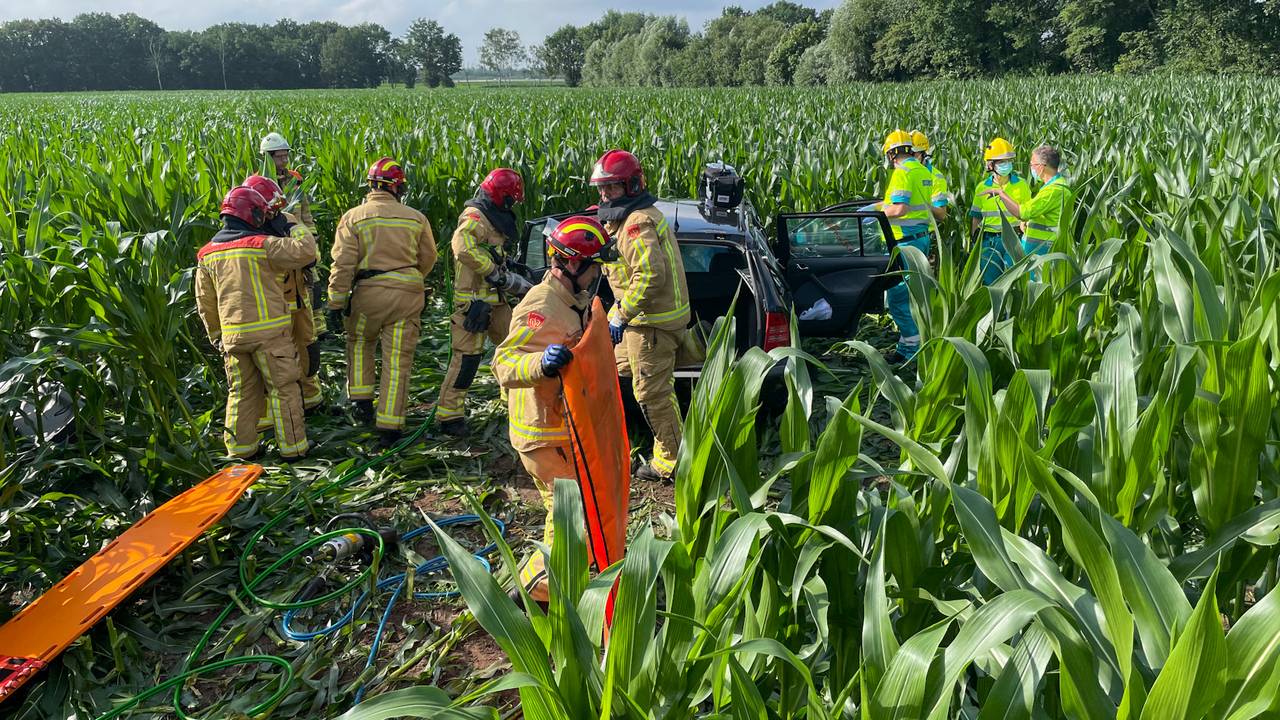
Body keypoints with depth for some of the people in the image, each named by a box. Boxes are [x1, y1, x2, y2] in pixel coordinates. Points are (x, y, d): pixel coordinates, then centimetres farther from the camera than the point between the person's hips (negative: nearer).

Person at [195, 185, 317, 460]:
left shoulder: (208, 254, 8)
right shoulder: (262, 245, -10)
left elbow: (205, 302, 11)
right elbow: (305, 251, -17)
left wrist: (216, 335, 21)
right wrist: (298, 229, 3)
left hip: (233, 334, 5)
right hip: (269, 331, -5)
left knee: (242, 391, 16)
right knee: (283, 388, 4)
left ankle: (241, 447, 19)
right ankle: (292, 447, 7)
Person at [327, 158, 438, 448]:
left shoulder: (353, 217, -2)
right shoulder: (415, 218, 5)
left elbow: (342, 264, -7)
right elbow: (428, 258, 15)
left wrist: (336, 303, -2)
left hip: (369, 293, -1)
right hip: (407, 294, 1)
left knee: (359, 343, 27)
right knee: (398, 360, 4)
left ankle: (361, 400, 21)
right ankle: (389, 427, 6)